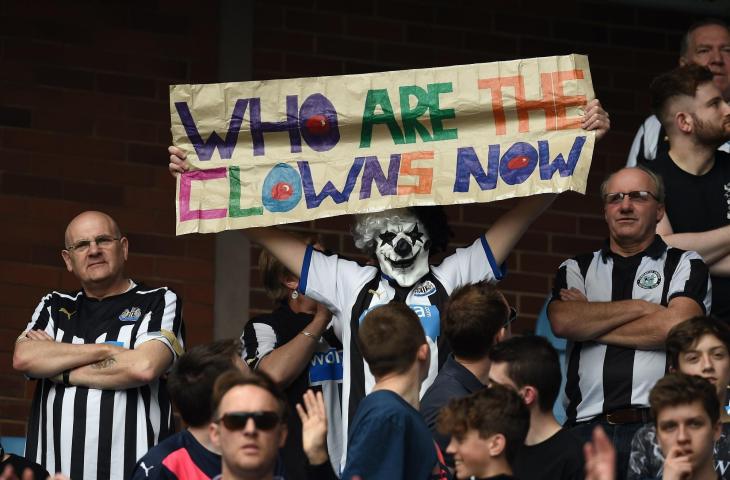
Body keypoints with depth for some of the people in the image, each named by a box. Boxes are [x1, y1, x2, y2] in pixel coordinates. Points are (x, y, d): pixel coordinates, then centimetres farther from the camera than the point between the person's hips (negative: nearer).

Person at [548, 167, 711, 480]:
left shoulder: (686, 265, 12)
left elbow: (676, 326, -6)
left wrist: (589, 326, 3)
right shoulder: (576, 269, 20)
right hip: (587, 427, 2)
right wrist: (640, 307, -1)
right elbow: (563, 321, 0)